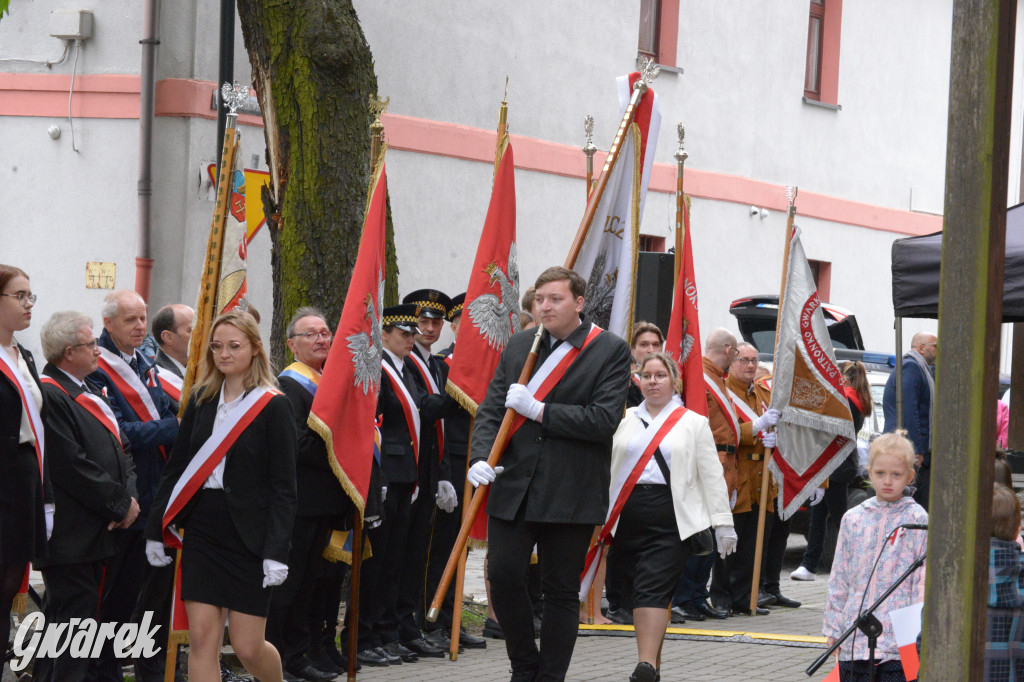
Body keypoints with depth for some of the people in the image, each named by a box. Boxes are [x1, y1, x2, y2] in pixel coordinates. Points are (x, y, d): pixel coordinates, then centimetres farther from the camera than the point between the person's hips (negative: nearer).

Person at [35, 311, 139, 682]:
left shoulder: (89, 393, 17)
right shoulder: (49, 396, -17)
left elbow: (121, 450, 18)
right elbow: (74, 468, -21)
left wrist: (129, 496, 0)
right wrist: (121, 505, -11)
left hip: (107, 533, 10)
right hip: (72, 538, -10)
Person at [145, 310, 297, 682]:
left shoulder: (273, 406, -6)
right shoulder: (202, 400, 8)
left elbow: (283, 487, -9)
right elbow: (176, 468, 13)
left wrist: (276, 552, -16)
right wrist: (156, 529, 9)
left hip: (248, 537, -4)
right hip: (202, 532, 4)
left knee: (247, 647, 0)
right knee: (201, 640, -2)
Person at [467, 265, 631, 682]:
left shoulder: (610, 351, -3)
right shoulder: (519, 346, 12)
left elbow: (604, 419, -14)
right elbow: (491, 410, 10)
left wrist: (538, 410, -15)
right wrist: (480, 458, -9)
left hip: (571, 492, -3)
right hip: (513, 486, 3)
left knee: (561, 590, 4)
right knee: (503, 574, -5)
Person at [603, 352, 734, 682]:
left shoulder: (694, 423, 8)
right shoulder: (623, 420, 14)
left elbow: (712, 476, 6)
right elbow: (603, 468, 18)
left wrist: (723, 522, 0)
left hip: (670, 520, -3)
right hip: (628, 516, 3)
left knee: (653, 590, -15)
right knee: (637, 592, 5)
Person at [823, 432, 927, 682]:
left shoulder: (916, 520, -1)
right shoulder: (853, 519, 9)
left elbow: (923, 576, -2)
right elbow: (839, 578, 13)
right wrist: (833, 628, 10)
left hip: (898, 635, -4)